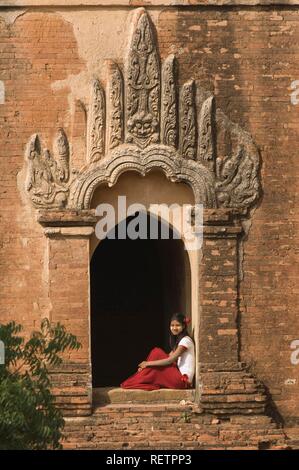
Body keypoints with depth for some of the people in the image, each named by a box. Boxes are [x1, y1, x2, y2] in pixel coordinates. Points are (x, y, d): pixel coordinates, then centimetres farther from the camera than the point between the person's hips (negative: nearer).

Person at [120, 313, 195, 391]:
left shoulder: (185, 340, -11)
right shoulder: (178, 340, 19)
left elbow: (170, 360, -16)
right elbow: (169, 358, 11)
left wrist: (148, 363, -13)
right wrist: (146, 364, -1)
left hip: (183, 379, -9)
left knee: (156, 353, -14)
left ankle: (137, 382, -10)